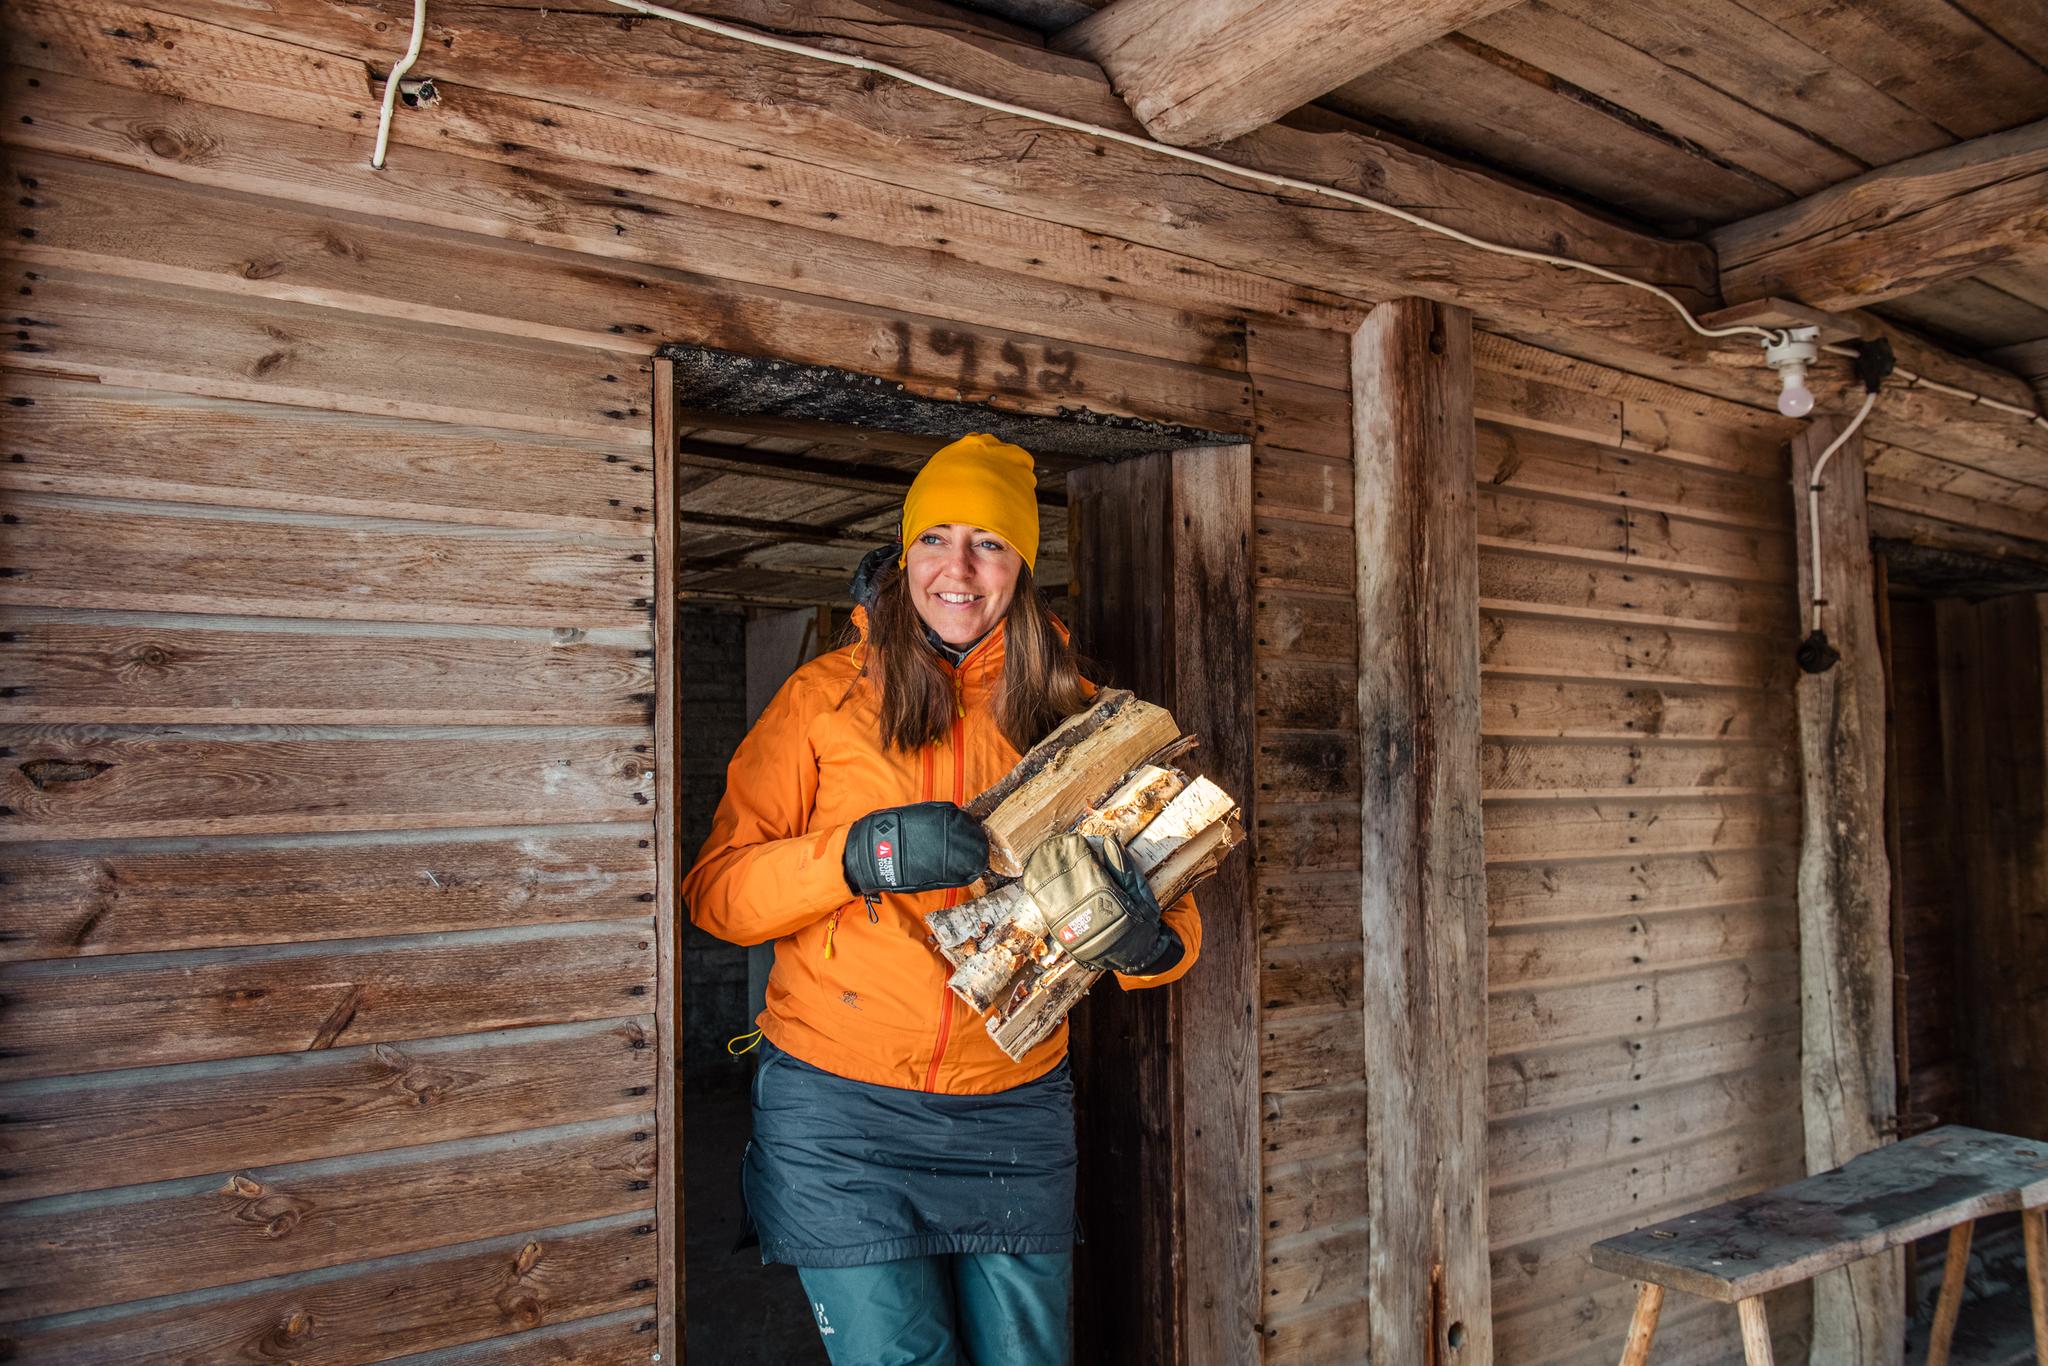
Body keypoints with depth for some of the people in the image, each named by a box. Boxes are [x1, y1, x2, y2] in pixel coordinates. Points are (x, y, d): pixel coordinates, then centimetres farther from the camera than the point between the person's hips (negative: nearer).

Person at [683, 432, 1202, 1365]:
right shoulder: (829, 694, -2)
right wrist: (858, 853, -23)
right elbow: (716, 891, -6)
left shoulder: (1069, 711, 3)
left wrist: (1150, 942, -22)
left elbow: (1171, 914, 2)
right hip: (840, 1109, -2)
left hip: (1015, 1111, 2)